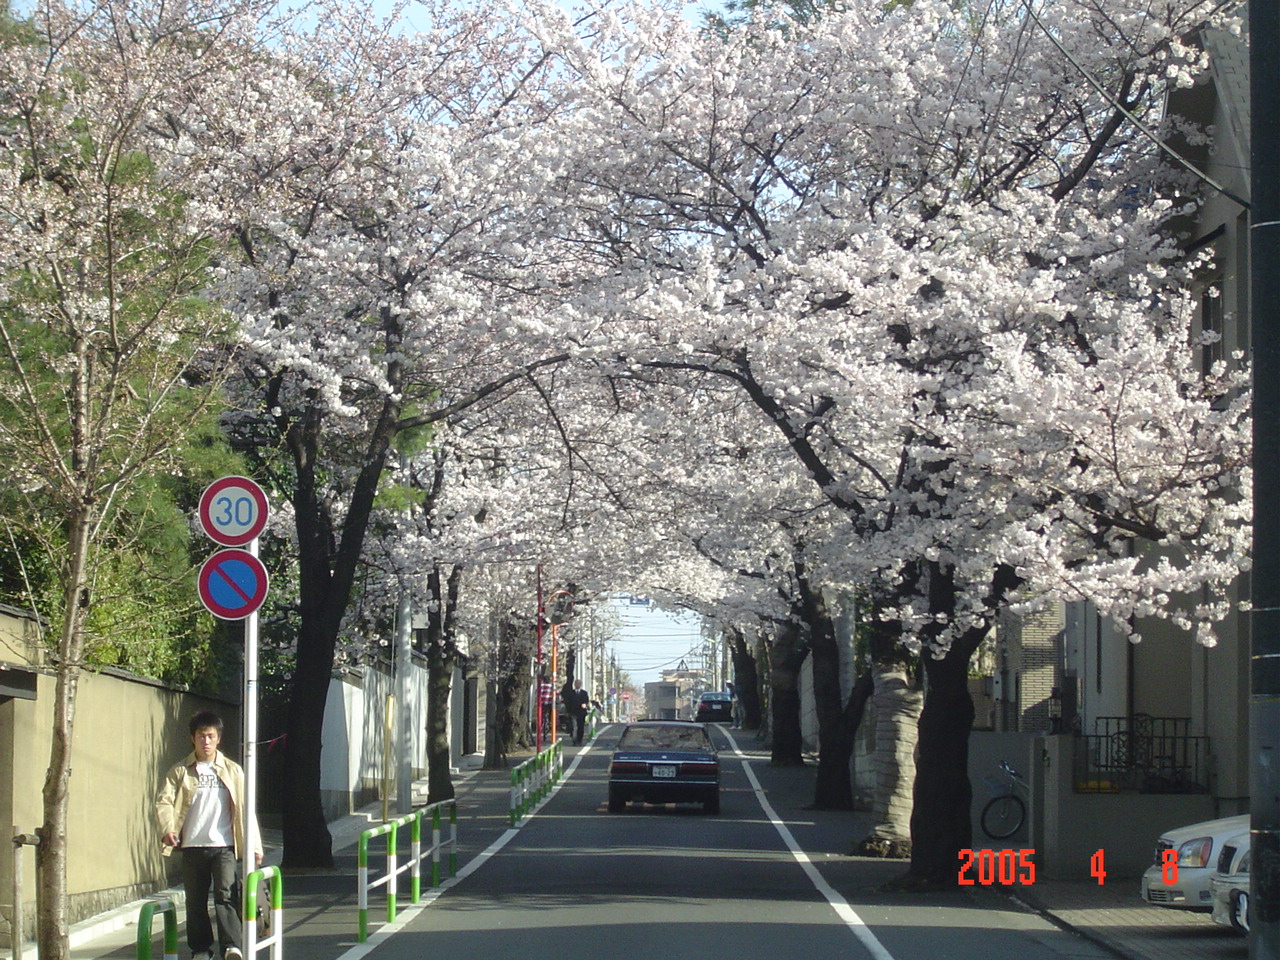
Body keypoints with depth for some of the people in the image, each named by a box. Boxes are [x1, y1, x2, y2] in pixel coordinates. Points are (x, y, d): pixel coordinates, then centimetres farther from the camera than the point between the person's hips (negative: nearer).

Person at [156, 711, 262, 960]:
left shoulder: (232, 771, 9)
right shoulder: (180, 771, 7)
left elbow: (244, 808, 9)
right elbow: (164, 801, -5)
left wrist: (254, 845, 5)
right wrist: (167, 829, -24)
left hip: (224, 846, -1)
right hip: (192, 847, 1)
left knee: (225, 894, -16)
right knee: (195, 901, 6)